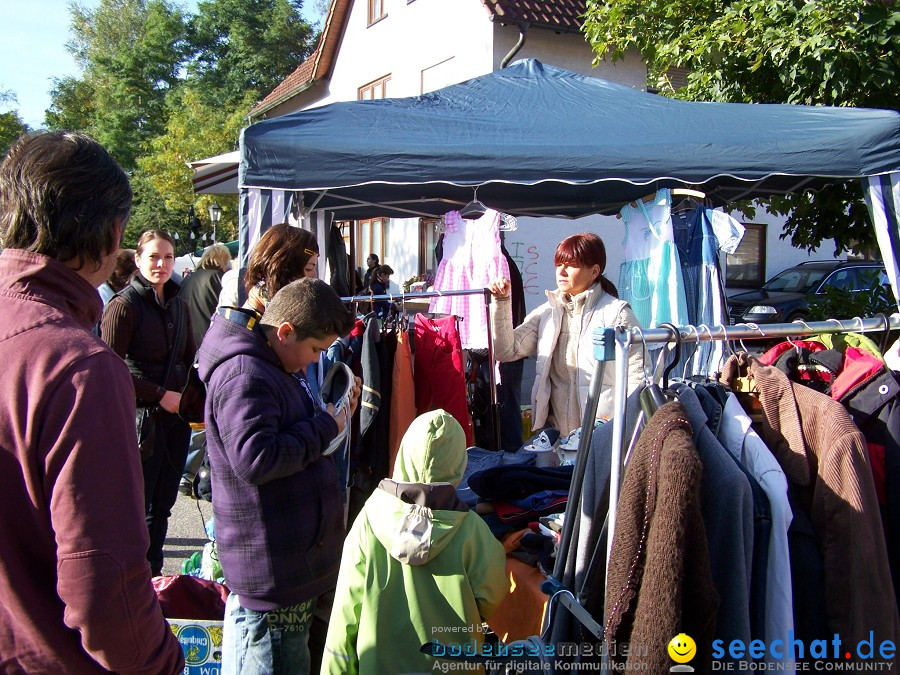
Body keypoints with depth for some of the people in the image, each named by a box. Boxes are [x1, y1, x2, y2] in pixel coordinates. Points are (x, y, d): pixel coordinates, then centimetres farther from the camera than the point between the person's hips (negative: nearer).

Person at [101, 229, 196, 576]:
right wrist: (160, 394, -14)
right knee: (139, 505, 1)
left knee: (163, 503, 13)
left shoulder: (178, 304, 11)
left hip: (176, 415, 6)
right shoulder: (124, 305, -8)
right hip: (140, 417, -6)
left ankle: (153, 576, 27)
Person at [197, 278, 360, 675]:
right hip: (269, 565, -10)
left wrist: (334, 415, 6)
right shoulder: (244, 375, -20)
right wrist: (325, 427, -18)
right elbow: (255, 459, -29)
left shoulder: (272, 368, 15)